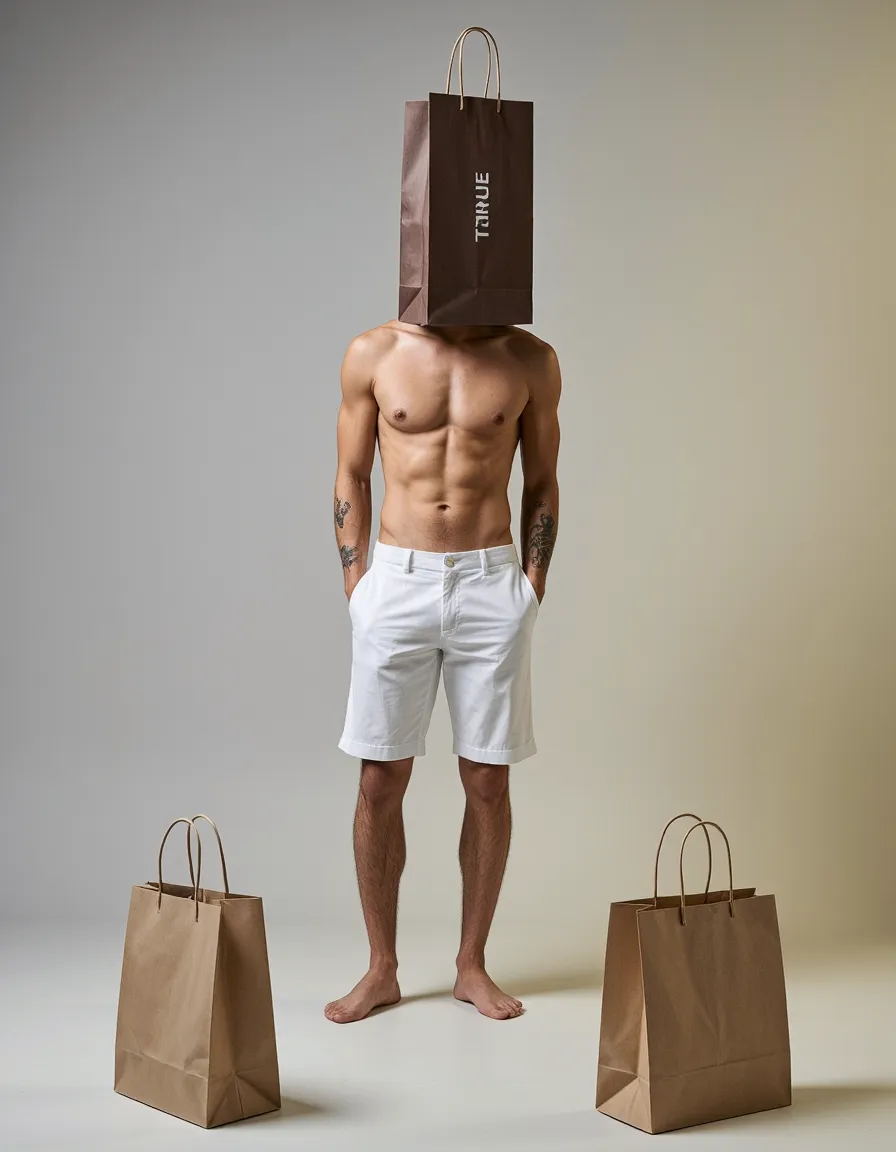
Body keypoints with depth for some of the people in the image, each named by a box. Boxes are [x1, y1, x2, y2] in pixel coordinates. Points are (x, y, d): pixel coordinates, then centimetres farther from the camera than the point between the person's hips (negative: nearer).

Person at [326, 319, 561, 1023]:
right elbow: (351, 478, 8)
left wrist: (531, 588, 2)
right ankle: (382, 970, 19)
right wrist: (357, 590, 2)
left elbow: (542, 485, 9)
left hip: (492, 584, 0)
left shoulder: (530, 360, 2)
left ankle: (472, 965, 22)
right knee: (381, 784, 3)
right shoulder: (373, 355, 2)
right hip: (397, 582, 0)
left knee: (488, 782, 6)